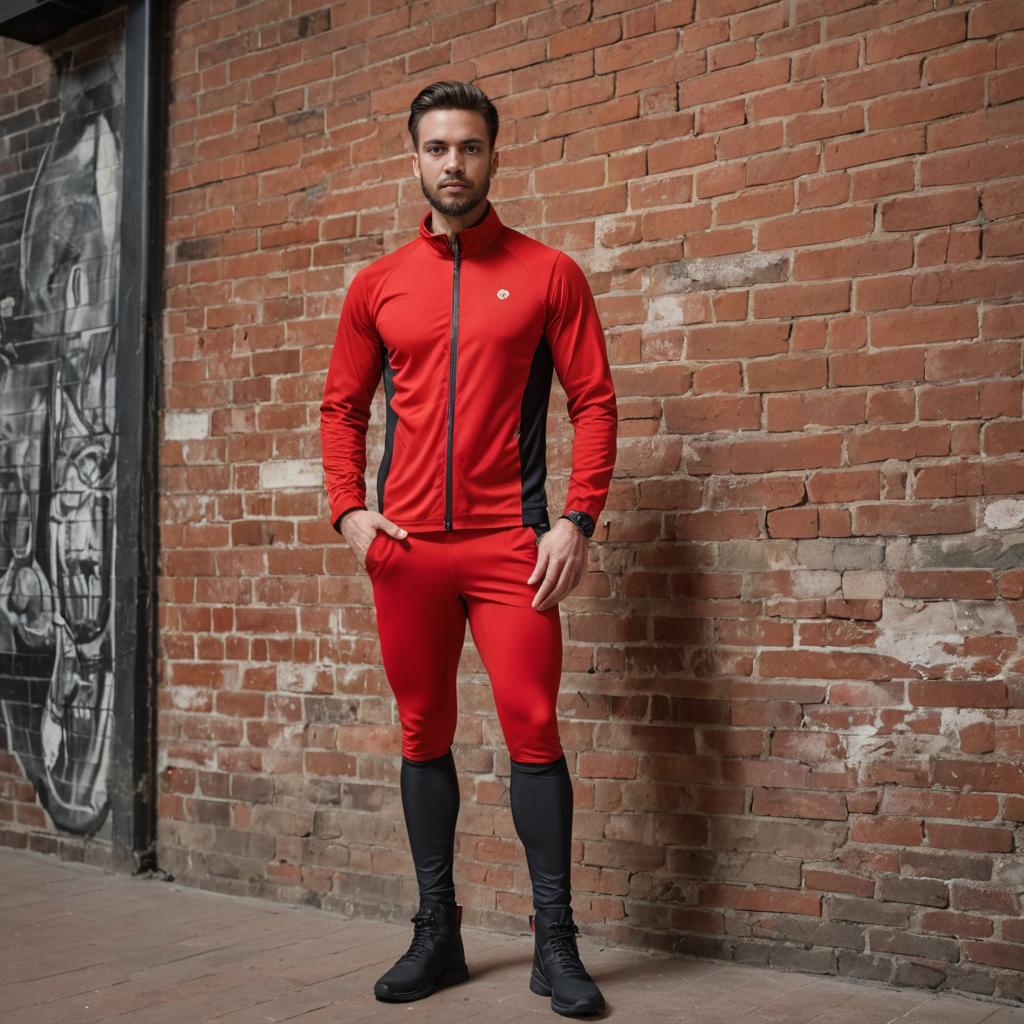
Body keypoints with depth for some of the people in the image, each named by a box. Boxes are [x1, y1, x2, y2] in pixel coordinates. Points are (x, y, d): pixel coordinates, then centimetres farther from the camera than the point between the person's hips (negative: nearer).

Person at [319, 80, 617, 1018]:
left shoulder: (547, 274, 3)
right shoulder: (378, 285, 11)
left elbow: (595, 401, 0)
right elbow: (342, 407, 16)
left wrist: (577, 521, -10)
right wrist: (348, 510, 2)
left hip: (510, 543, -3)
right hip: (405, 547, 3)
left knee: (533, 730, -6)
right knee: (425, 737, 9)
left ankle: (555, 944, 6)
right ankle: (437, 935, 20)